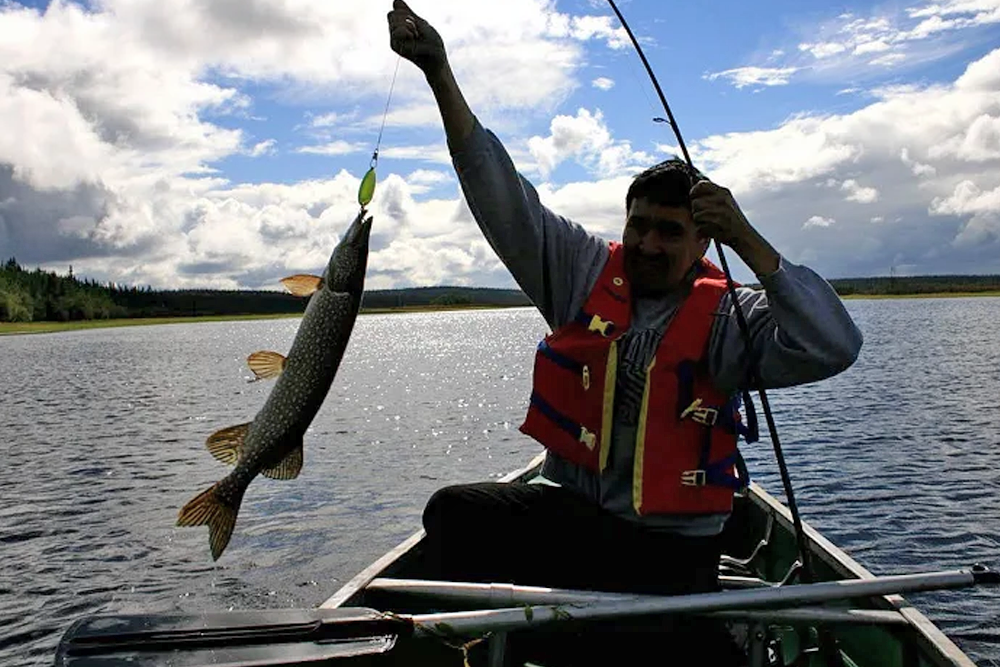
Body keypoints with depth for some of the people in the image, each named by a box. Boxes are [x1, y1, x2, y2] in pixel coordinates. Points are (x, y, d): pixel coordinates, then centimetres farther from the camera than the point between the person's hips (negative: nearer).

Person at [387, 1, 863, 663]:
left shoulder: (726, 318, -5)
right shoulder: (586, 273, 2)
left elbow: (833, 348, -21)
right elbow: (500, 190, -4)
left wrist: (749, 243, -27)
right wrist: (439, 71, -12)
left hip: (672, 552, -2)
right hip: (571, 512, 2)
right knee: (455, 514, -17)